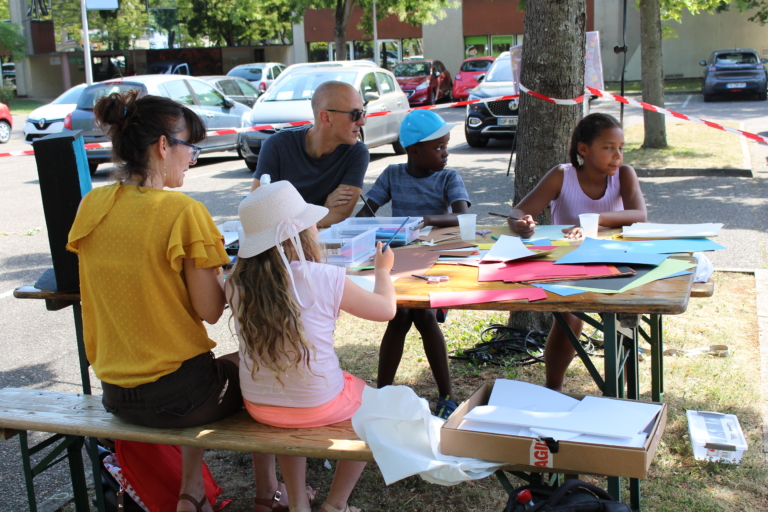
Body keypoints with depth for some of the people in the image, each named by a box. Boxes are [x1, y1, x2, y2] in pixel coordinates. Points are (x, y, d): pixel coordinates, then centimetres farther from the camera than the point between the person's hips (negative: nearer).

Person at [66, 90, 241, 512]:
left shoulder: (92, 206, 0)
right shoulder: (183, 211, -19)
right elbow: (210, 310, -16)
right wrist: (224, 276, 1)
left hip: (115, 395, 6)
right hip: (175, 396, -6)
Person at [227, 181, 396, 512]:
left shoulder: (237, 283, -10)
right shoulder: (325, 279, -18)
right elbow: (386, 310, -3)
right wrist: (383, 270, 16)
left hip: (258, 406, 4)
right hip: (319, 408, -3)